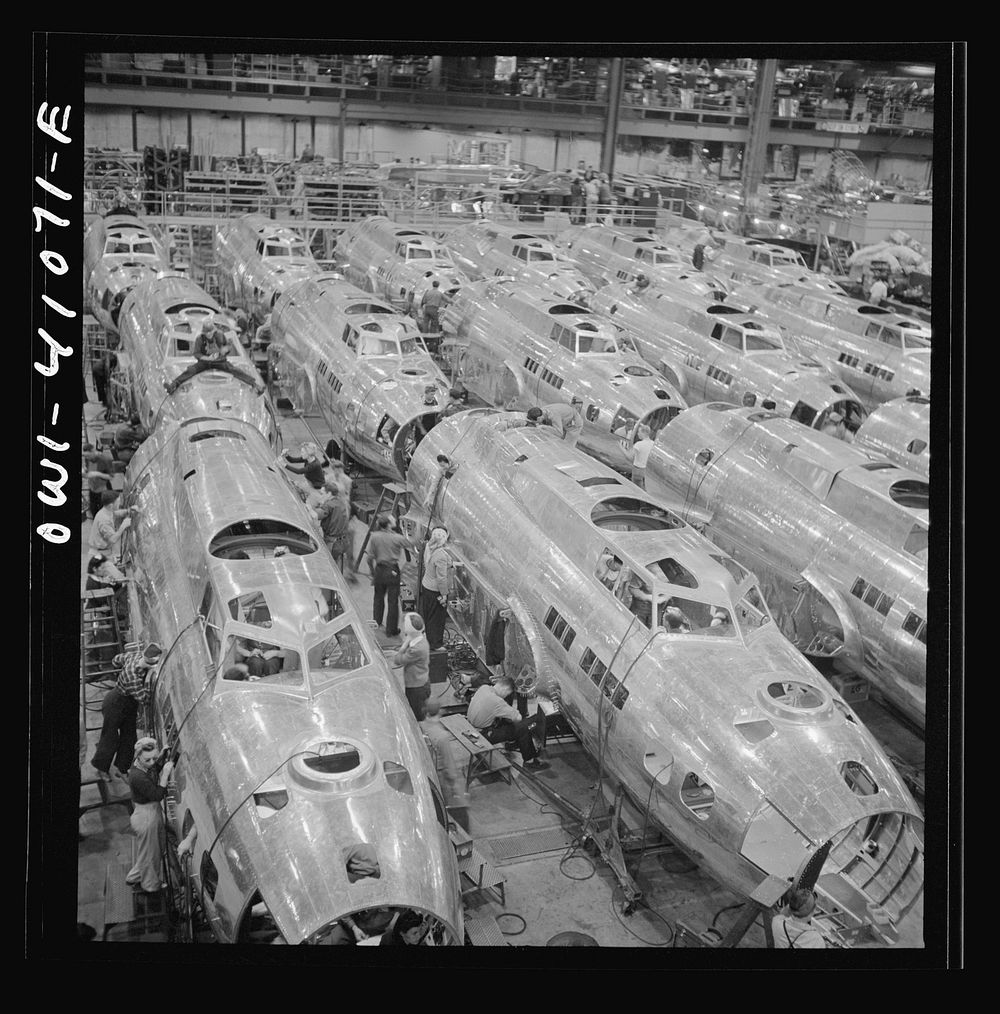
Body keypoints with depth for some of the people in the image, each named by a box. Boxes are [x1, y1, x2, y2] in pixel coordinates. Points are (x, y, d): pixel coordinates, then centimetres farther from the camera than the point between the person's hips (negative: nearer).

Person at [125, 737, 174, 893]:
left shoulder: (143, 764, -9)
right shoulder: (137, 777, -35)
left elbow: (154, 770, 14)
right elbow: (158, 795, -29)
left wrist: (161, 757, -2)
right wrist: (165, 774, -30)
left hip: (153, 811, 9)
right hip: (146, 817, -9)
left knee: (159, 845, 28)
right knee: (149, 851, 15)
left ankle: (134, 877, 47)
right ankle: (151, 885, 41)